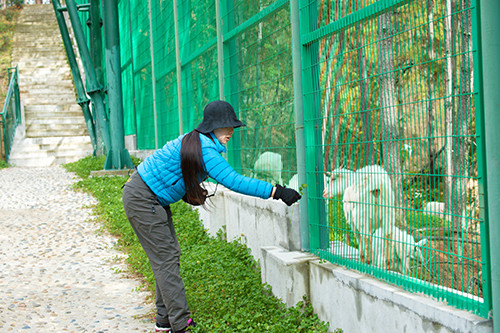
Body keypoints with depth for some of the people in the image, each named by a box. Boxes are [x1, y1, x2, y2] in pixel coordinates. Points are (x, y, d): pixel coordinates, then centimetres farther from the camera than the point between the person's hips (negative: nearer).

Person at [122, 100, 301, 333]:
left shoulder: (197, 141, 7)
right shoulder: (204, 149, -25)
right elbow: (234, 181, -31)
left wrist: (188, 193, 7)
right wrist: (276, 192, -30)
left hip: (154, 198, 10)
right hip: (141, 200, -10)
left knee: (170, 255, 12)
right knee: (166, 259, -8)